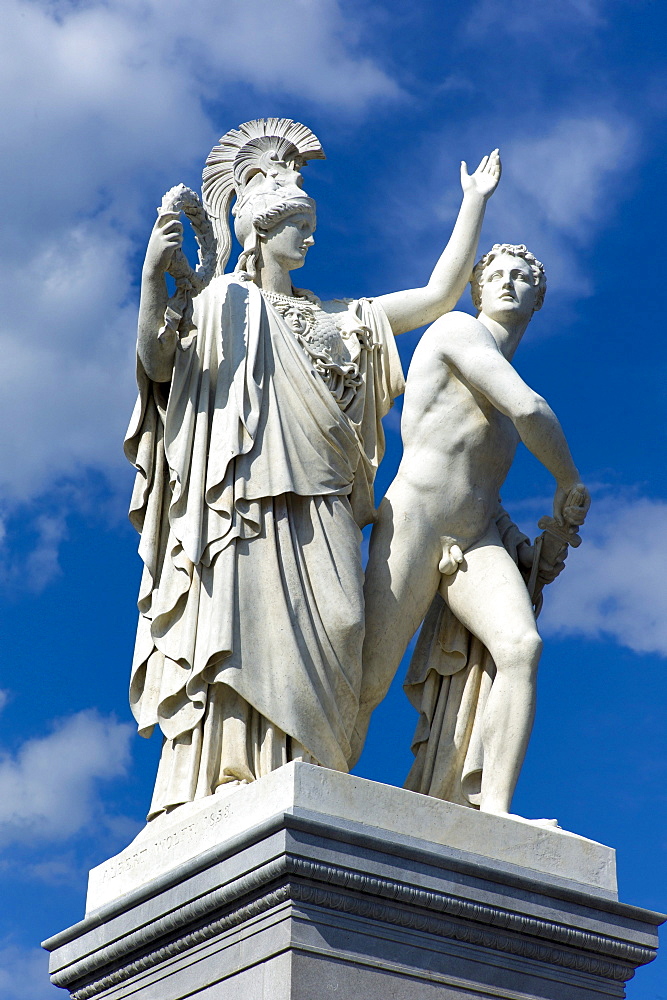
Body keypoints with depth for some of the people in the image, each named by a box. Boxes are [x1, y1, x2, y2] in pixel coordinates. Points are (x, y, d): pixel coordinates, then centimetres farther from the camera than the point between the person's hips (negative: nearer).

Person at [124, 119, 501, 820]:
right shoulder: (218, 303, 16)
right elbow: (157, 359, 0)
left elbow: (441, 293, 26)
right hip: (243, 505, -4)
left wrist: (474, 204, 25)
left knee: (319, 645, -12)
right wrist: (152, 277, -16)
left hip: (319, 512, 4)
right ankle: (213, 803, -23)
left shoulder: (340, 318, 28)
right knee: (240, 637, -17)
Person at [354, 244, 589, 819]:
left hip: (478, 539, 7)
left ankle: (492, 811, -31)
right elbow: (530, 410, -11)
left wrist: (521, 544, 15)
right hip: (412, 528, -7)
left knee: (521, 643, -23)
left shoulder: (504, 382, 29)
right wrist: (570, 485, 3)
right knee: (366, 685, -13)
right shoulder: (458, 329, 2)